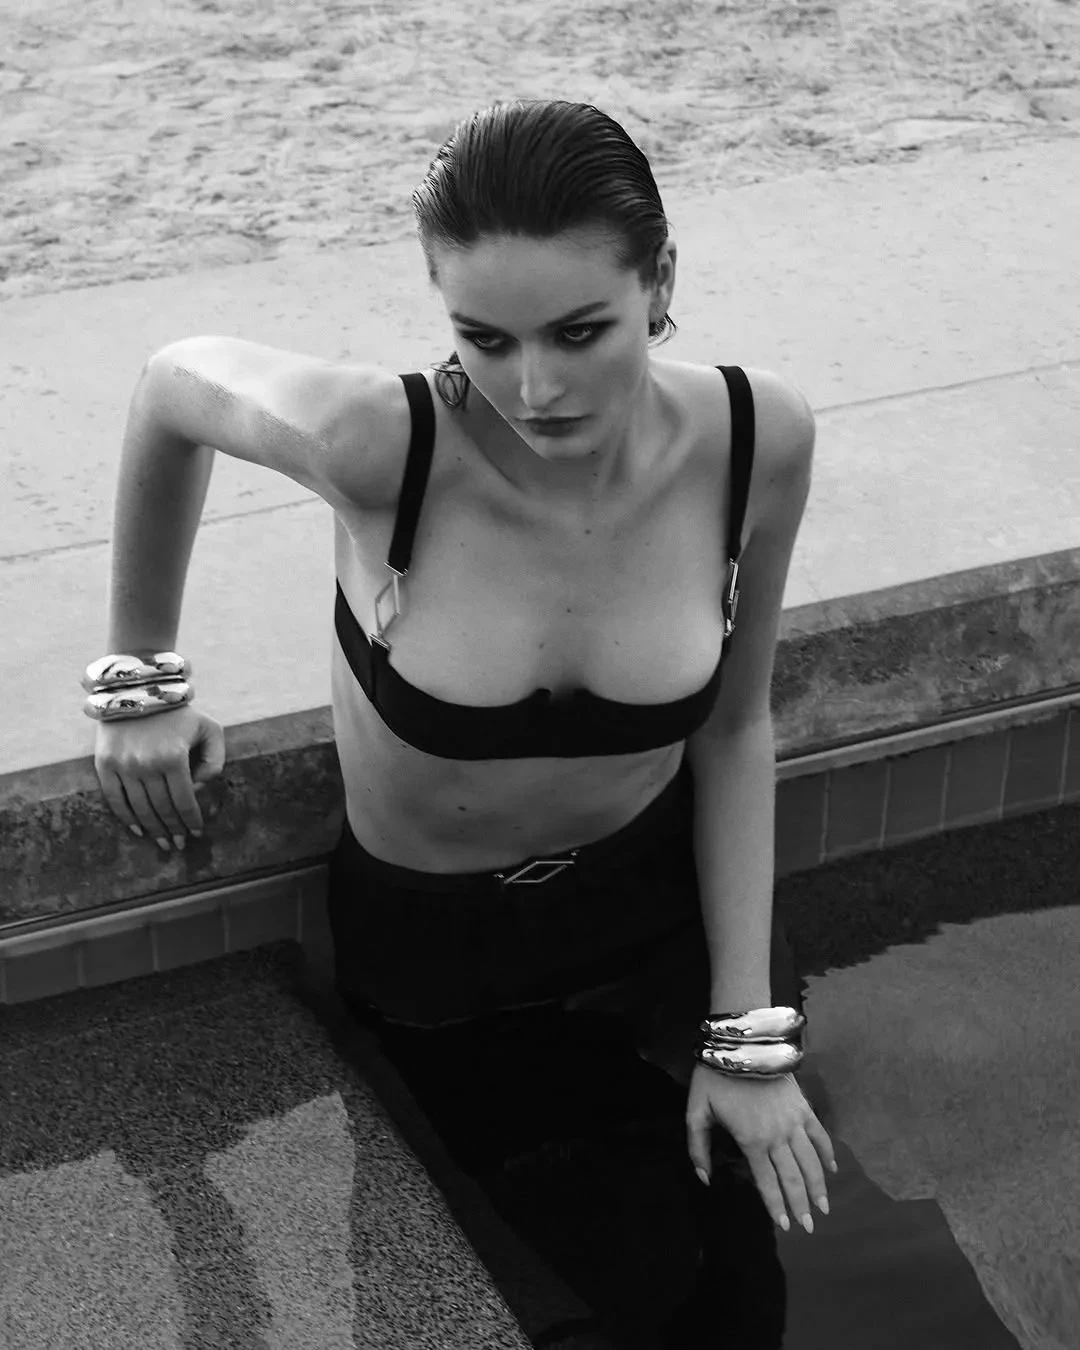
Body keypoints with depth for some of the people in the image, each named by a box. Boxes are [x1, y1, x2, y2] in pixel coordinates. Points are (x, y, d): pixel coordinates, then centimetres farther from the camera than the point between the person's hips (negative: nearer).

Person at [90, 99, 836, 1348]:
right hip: (434, 952, -2)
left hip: (665, 902, 2)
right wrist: (141, 672, 0)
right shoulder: (380, 442, -32)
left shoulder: (759, 437, -22)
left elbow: (733, 727, -8)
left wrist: (749, 1033, -7)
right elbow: (171, 385, -10)